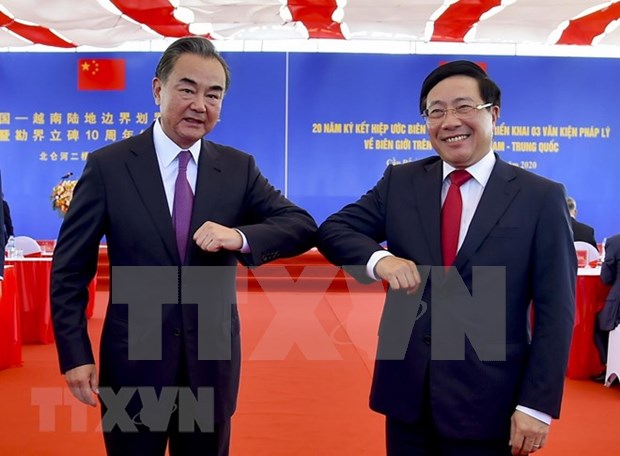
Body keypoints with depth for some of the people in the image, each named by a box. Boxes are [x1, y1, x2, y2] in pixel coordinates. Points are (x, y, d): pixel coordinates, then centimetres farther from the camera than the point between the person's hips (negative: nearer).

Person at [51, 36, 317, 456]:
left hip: (212, 360, 2)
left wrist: (241, 237, -24)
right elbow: (69, 270, -3)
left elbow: (303, 226, -6)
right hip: (133, 363, -2)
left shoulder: (239, 168, 0)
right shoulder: (108, 166, -6)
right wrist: (75, 355, -8)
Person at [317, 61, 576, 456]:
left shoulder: (541, 197, -5)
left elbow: (555, 312, -6)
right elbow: (333, 230, 1)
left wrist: (537, 405, -9)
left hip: (488, 400, -2)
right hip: (406, 391, 3)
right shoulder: (401, 182, 3)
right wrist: (380, 258, -20)